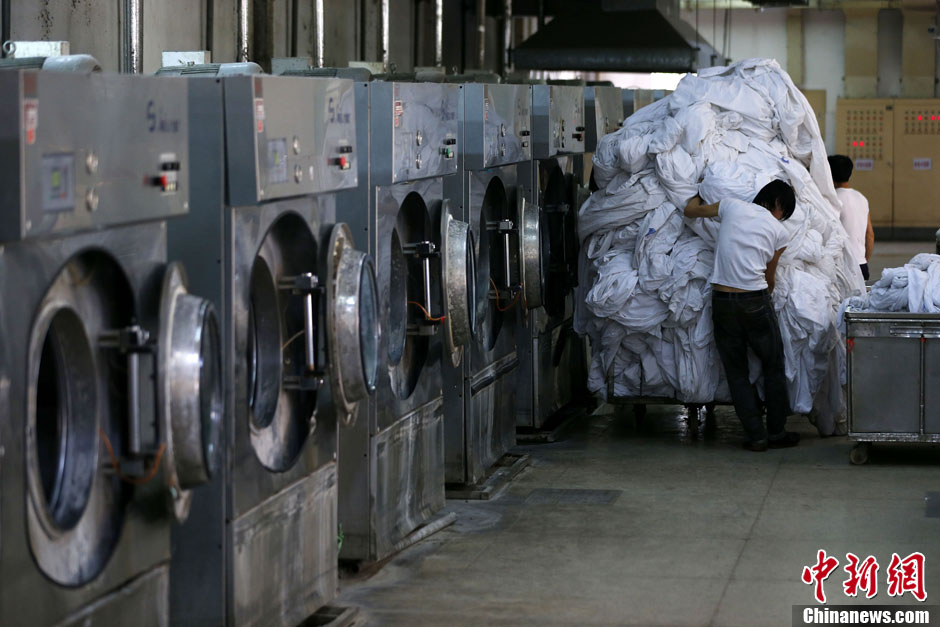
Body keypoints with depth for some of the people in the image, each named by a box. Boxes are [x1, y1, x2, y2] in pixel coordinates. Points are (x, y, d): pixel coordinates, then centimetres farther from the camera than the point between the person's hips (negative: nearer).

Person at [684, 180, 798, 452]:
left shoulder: (731, 206, 6)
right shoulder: (779, 232, 4)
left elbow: (690, 210, 20)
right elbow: (769, 277, 12)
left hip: (721, 299, 2)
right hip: (755, 301, -2)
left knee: (736, 371, 10)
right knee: (773, 367, 15)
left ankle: (756, 435, 8)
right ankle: (776, 433, 19)